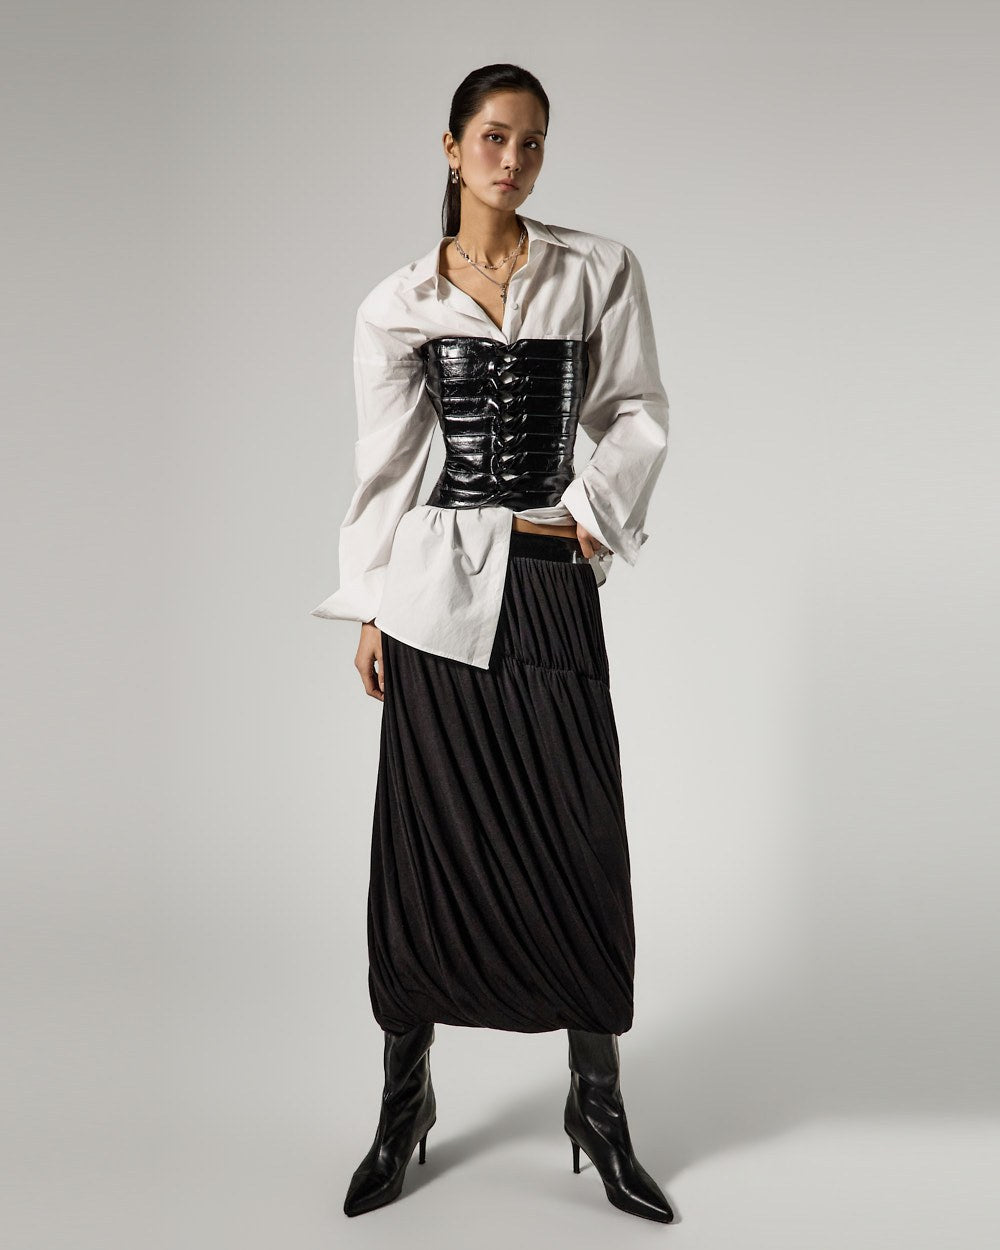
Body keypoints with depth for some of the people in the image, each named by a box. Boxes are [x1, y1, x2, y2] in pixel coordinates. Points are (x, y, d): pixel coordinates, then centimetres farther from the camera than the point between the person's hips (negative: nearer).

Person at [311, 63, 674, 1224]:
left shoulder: (600, 271, 6)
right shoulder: (398, 303, 5)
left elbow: (639, 415, 7)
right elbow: (384, 464, 6)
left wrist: (590, 512, -8)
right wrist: (369, 609, 3)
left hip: (554, 586, 1)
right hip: (441, 585, 0)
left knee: (580, 847, 3)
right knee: (429, 844, 5)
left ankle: (599, 1111, 19)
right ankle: (402, 1112, 21)